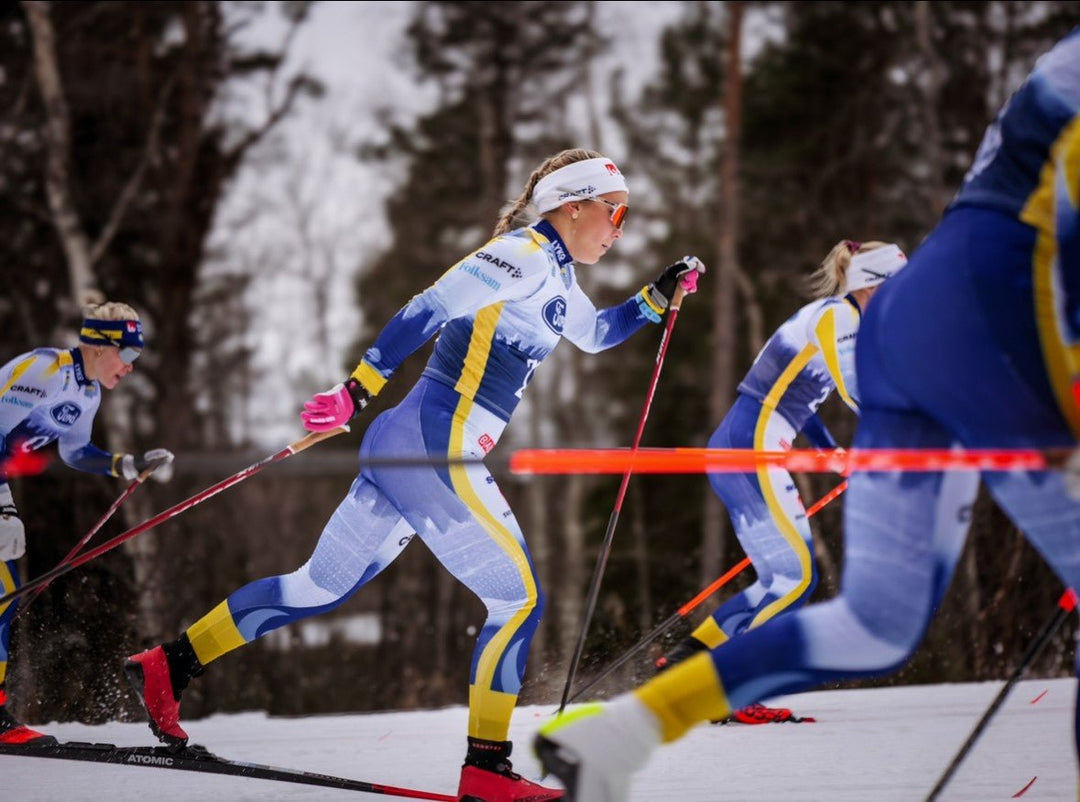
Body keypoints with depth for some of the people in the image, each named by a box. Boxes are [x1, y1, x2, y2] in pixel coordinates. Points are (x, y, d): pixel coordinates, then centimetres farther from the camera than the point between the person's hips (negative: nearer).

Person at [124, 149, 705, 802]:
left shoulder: (555, 275, 19)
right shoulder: (526, 255, -11)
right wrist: (357, 391, -24)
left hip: (408, 449, 10)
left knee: (322, 587, 14)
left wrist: (658, 297, 23)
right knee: (520, 599, -5)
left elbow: (596, 334, 38)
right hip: (436, 448, -10)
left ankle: (168, 666, 18)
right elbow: (429, 310, -18)